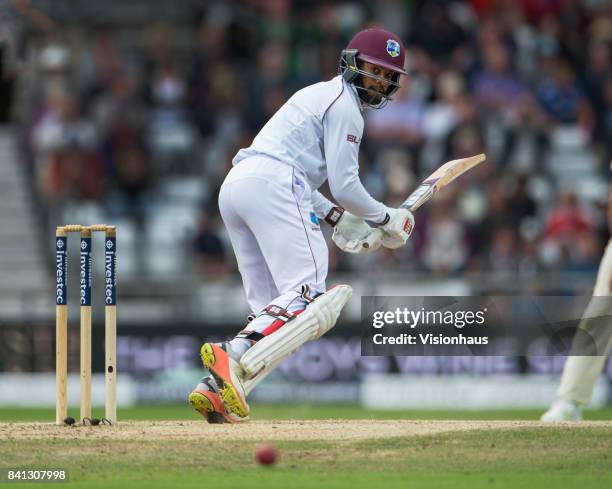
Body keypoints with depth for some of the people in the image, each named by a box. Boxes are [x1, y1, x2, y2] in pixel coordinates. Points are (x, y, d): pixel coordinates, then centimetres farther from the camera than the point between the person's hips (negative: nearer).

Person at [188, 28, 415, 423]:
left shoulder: (318, 95, 32)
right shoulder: (344, 106, 1)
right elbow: (344, 184, -4)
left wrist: (336, 218, 23)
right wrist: (387, 218, 11)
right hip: (274, 186, -10)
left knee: (271, 311, 8)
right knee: (309, 297, -19)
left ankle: (216, 390, -10)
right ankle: (233, 358, -38)